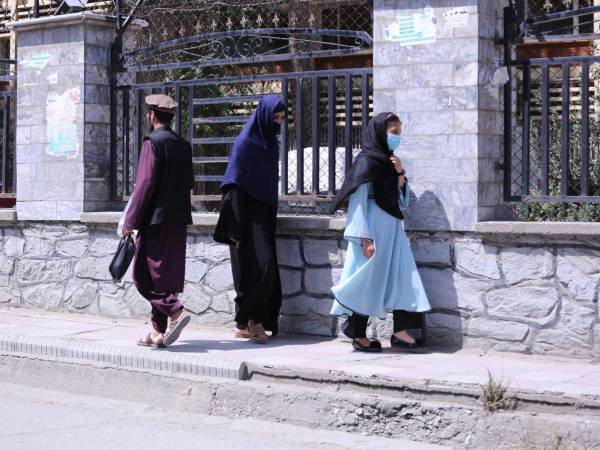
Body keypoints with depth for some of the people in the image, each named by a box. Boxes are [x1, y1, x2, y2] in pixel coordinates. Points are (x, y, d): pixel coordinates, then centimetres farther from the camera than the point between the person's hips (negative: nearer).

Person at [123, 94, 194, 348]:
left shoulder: (153, 142, -11)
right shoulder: (183, 145, 12)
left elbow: (145, 184, -16)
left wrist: (131, 220, -12)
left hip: (156, 219, -8)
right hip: (178, 220, 8)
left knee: (145, 275, -3)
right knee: (165, 275, 10)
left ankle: (175, 312, -18)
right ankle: (158, 333, 12)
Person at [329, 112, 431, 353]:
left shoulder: (389, 161, 15)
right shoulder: (367, 161, -8)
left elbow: (403, 202, 17)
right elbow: (358, 201, -13)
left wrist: (400, 174, 1)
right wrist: (365, 238, -19)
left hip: (393, 230, 8)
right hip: (374, 230, -8)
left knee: (402, 277, -1)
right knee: (369, 280, -1)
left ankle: (400, 331, -1)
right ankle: (358, 336, 8)